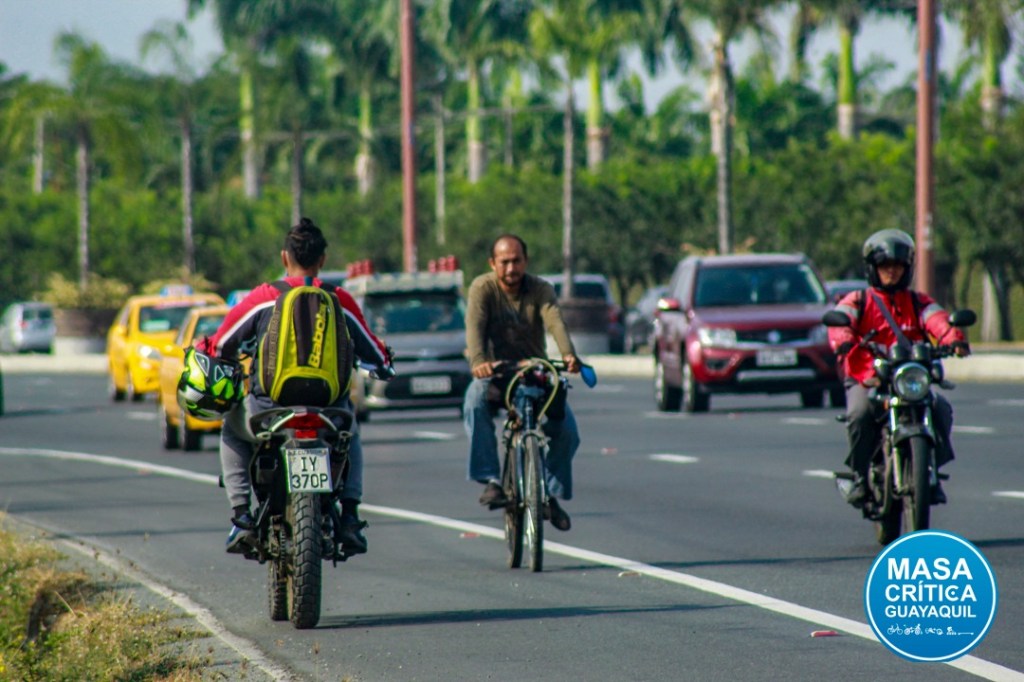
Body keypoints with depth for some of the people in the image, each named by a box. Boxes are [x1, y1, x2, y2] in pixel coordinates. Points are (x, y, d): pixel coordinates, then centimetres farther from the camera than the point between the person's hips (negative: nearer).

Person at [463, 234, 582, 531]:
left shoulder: (540, 290, -6)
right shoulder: (482, 288, -9)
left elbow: (555, 322, -25)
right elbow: (474, 326, -26)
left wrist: (568, 354, -46)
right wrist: (478, 361, -47)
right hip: (493, 372, -2)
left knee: (567, 427, -16)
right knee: (475, 405, -35)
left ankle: (550, 492, 7)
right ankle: (491, 481, -31)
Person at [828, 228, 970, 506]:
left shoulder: (917, 302, 17)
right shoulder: (858, 301, 11)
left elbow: (937, 319, -5)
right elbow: (839, 320, -10)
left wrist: (954, 339, -29)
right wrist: (844, 342, -35)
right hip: (866, 381, -2)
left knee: (940, 410, -23)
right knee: (860, 414, -32)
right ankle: (860, 476, -13)